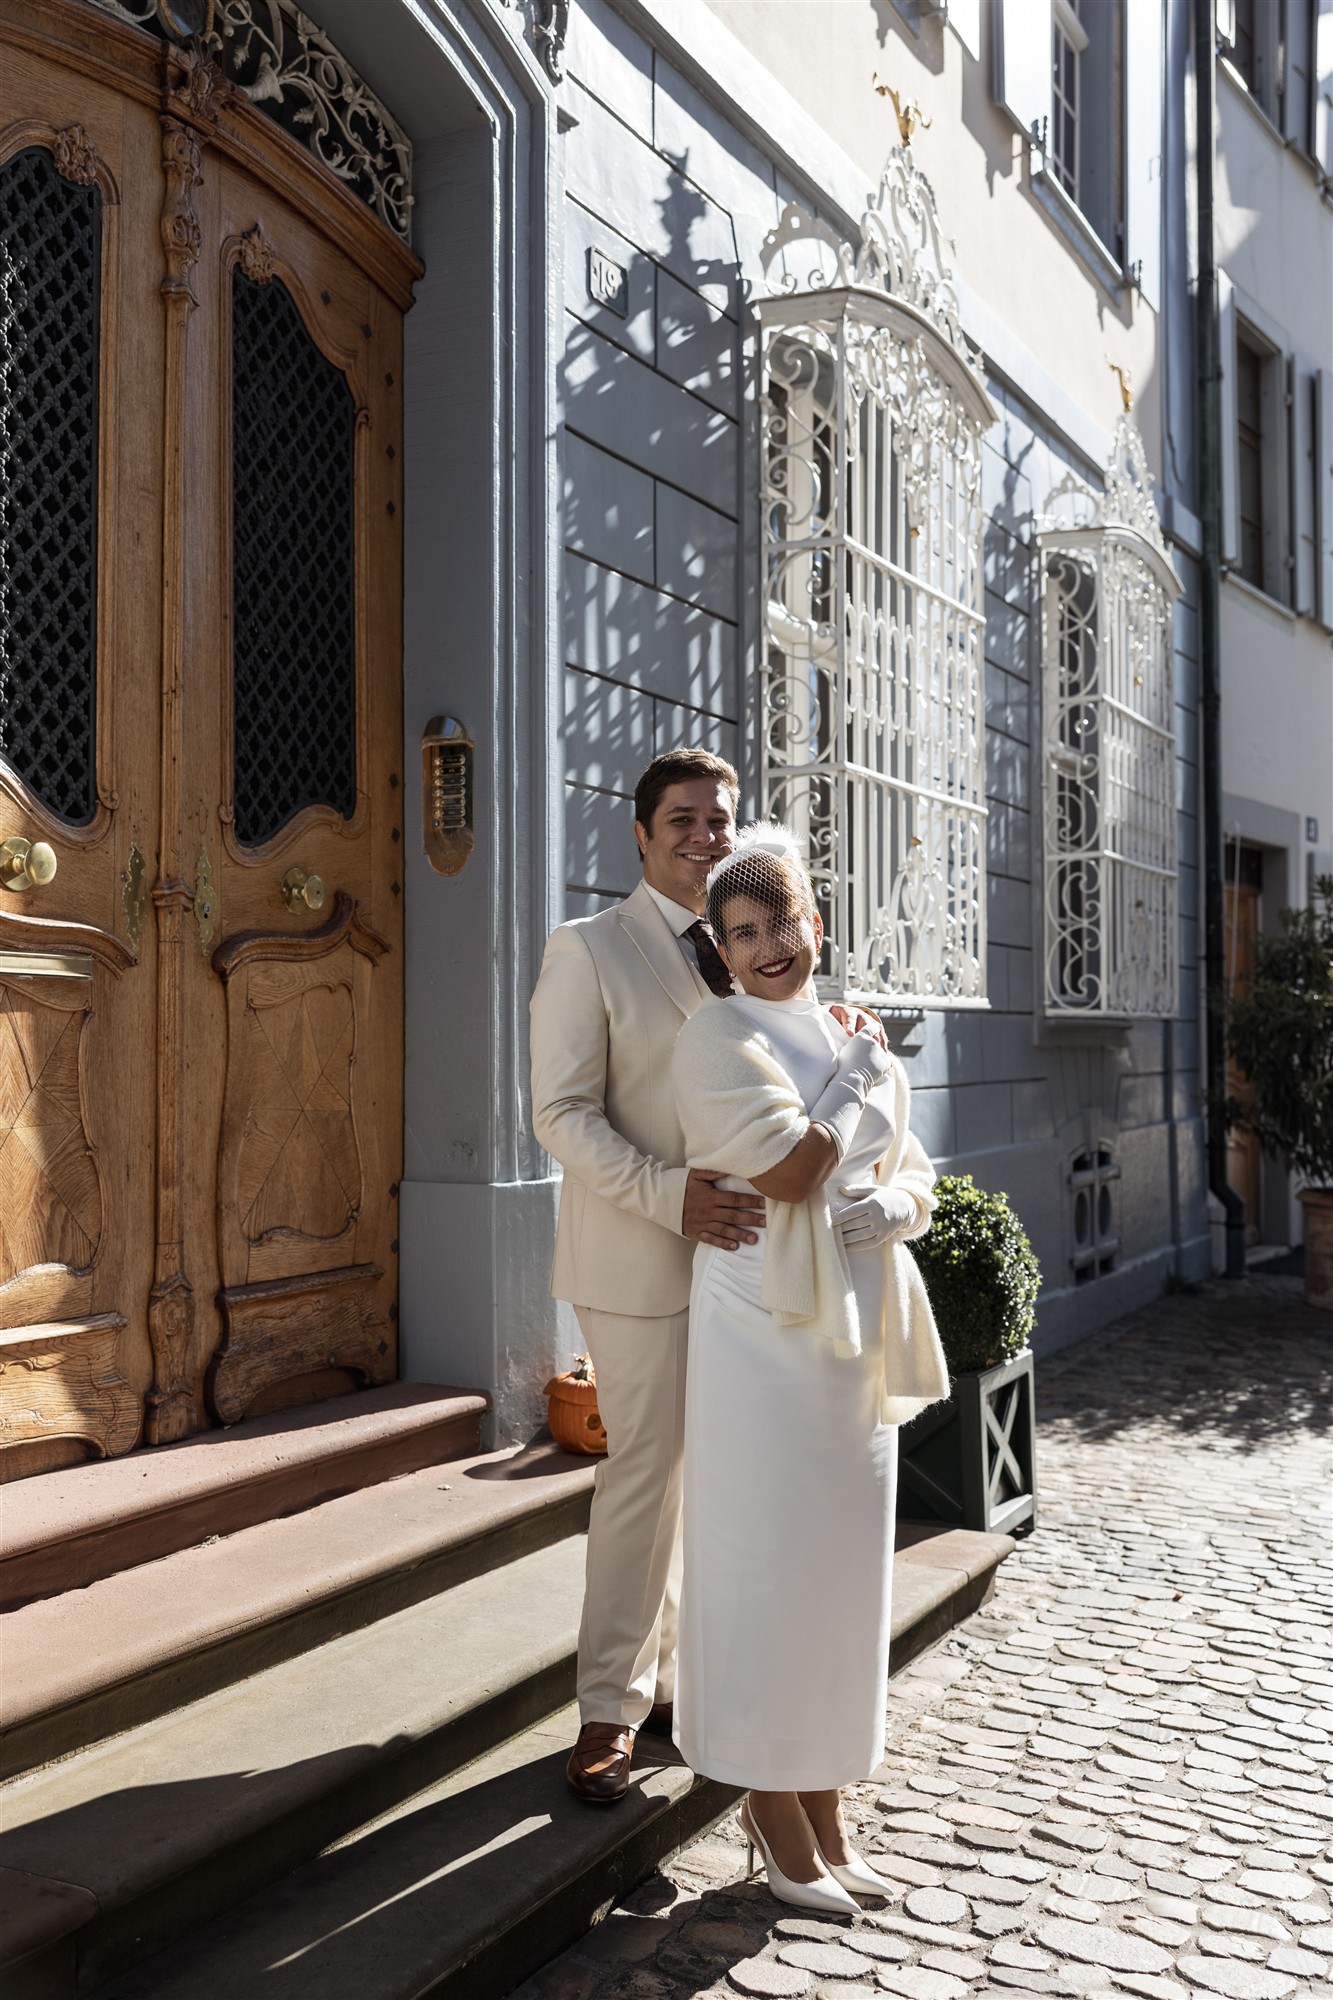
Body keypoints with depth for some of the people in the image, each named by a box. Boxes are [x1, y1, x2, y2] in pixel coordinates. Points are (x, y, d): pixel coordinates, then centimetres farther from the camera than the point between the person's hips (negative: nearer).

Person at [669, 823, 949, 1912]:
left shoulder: (856, 1041, 12)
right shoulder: (720, 1035, -9)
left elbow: (916, 1176, 14)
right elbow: (790, 1168, -20)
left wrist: (896, 1205, -8)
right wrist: (862, 1075, -8)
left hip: (855, 1337, 7)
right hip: (764, 1332, -7)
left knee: (839, 1566, 14)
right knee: (767, 1565, 2)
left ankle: (824, 1806, 29)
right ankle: (774, 1811, 19)